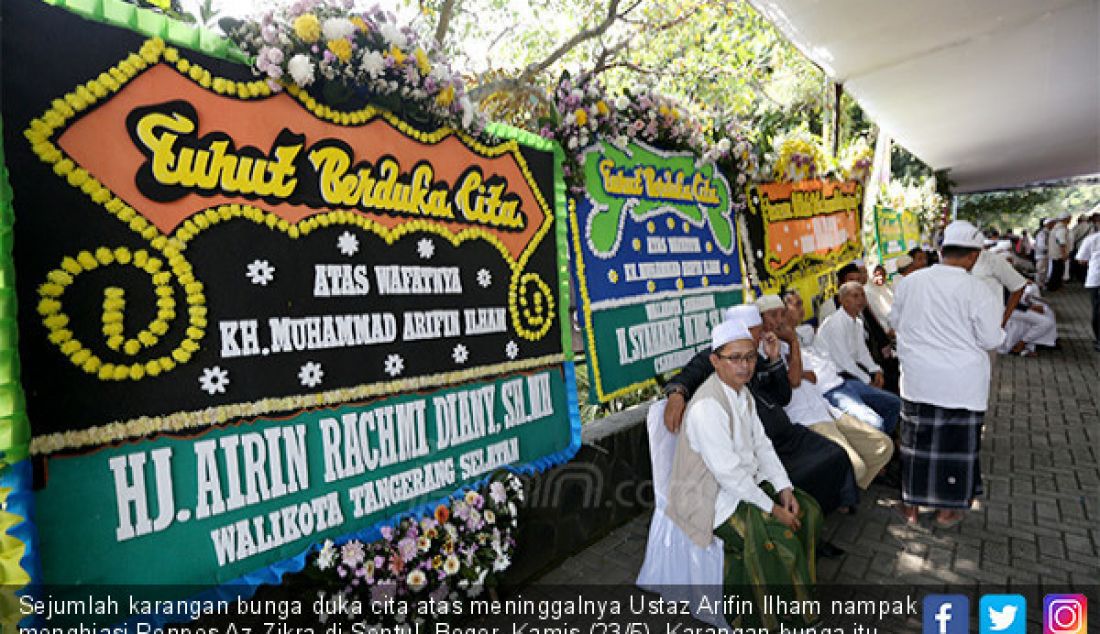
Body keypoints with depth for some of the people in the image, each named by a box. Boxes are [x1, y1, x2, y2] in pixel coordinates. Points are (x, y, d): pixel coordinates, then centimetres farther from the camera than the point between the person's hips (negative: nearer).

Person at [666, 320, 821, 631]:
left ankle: (803, 587, 26)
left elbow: (761, 444, 7)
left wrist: (784, 488, -4)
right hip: (714, 497, -9)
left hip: (747, 481, 10)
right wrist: (771, 508, -18)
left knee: (808, 510, 6)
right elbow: (728, 472, -27)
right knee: (780, 540, -18)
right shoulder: (707, 406, -29)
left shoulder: (742, 392, 3)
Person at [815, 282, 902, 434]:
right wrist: (868, 380, -5)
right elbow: (843, 359, -14)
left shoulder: (858, 323, 16)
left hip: (850, 378, 10)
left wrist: (876, 370, 6)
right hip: (833, 385, -10)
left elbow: (862, 352, 24)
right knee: (874, 423, -27)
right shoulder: (836, 322, -13)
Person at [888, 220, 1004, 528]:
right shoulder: (976, 289, -14)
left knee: (916, 439, 13)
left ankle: (911, 506, 26)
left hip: (917, 378, 3)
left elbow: (895, 322, 9)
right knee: (956, 442, 13)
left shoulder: (908, 282, -4)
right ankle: (946, 510, 28)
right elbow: (990, 339, -8)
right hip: (961, 383, -2)